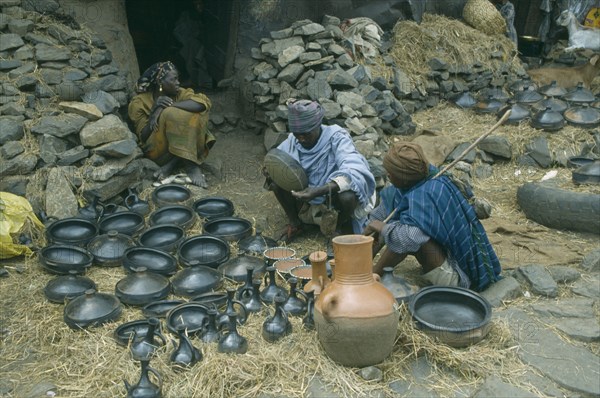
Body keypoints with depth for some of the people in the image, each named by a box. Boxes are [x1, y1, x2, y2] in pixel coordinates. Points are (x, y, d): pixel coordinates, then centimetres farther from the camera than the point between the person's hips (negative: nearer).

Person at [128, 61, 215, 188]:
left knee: (196, 116, -22)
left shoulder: (179, 94, -1)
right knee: (170, 114, -28)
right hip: (157, 150, -3)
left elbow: (204, 102, -21)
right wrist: (155, 109, -24)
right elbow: (143, 137, -12)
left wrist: (169, 105, -27)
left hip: (177, 146, 3)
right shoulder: (140, 102, -7)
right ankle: (190, 165, -30)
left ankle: (172, 164, -23)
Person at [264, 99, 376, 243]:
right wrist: (271, 173, -23)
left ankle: (342, 225, -1)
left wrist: (319, 191, -49)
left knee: (347, 197, -37)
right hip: (307, 202, 4)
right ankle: (295, 223, 5)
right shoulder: (292, 141, -8)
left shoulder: (336, 138, -22)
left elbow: (355, 172, -37)